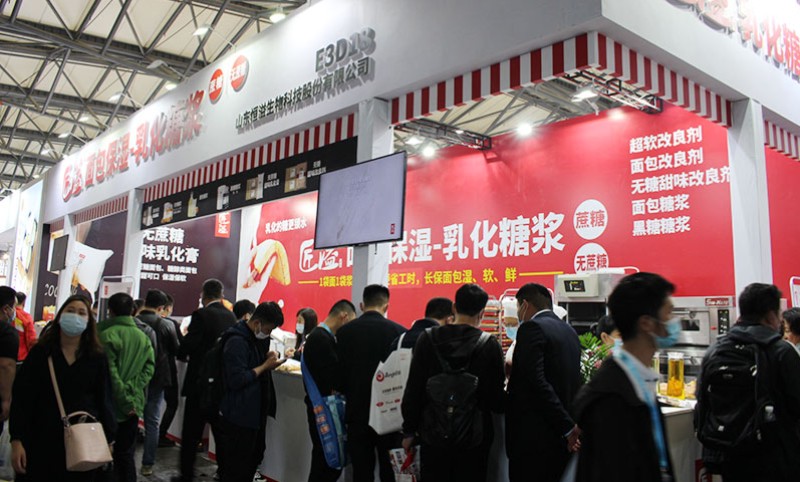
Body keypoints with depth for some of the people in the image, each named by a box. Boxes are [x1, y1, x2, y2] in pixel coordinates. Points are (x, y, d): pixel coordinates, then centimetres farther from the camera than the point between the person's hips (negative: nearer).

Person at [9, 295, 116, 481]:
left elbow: (104, 401, 3)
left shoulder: (98, 358, 1)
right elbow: (21, 398, -2)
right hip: (41, 440, 0)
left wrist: (107, 441, 0)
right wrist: (16, 440, -8)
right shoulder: (40, 352, 0)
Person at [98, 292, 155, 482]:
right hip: (133, 406, 5)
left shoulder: (106, 335, -12)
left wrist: (125, 400, -13)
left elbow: (110, 373, -18)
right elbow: (149, 368, -3)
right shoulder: (143, 337, 5)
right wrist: (131, 390, -9)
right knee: (126, 455, 14)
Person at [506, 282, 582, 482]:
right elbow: (572, 382, 16)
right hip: (561, 439, 8)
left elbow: (538, 382, -21)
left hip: (533, 437, -8)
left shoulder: (531, 328, -12)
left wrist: (568, 426, -19)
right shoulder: (570, 331, 13)